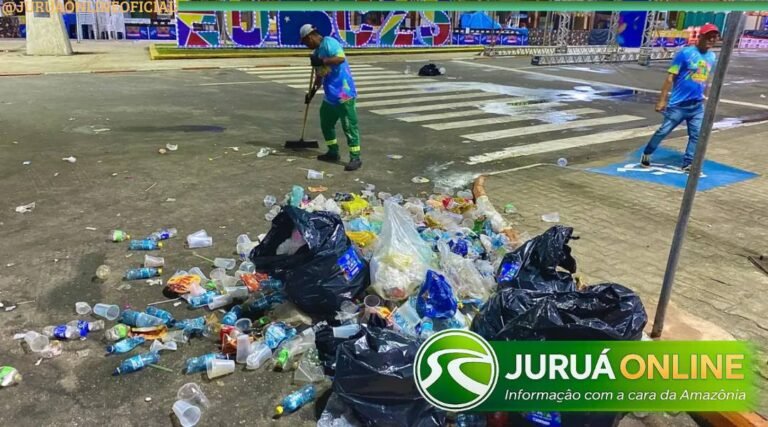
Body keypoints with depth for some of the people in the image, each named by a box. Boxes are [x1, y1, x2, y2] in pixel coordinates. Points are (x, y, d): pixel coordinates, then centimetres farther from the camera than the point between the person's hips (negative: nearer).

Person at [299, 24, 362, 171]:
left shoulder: (329, 42, -11)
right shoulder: (316, 52, 16)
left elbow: (341, 58, -26)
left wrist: (322, 61, -26)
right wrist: (312, 92, 26)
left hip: (343, 92, -10)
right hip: (330, 95, 10)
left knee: (349, 125, -6)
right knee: (326, 123, 16)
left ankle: (355, 158, -2)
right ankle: (333, 152, 29)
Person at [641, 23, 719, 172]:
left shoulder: (712, 57, 8)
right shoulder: (685, 53, -10)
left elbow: (706, 80, 19)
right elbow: (670, 77, -11)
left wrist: (706, 99, 22)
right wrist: (662, 100, -15)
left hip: (697, 106, 5)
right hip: (678, 104, -5)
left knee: (697, 135, 3)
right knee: (664, 131, 2)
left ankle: (687, 164, 11)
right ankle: (646, 154, 20)